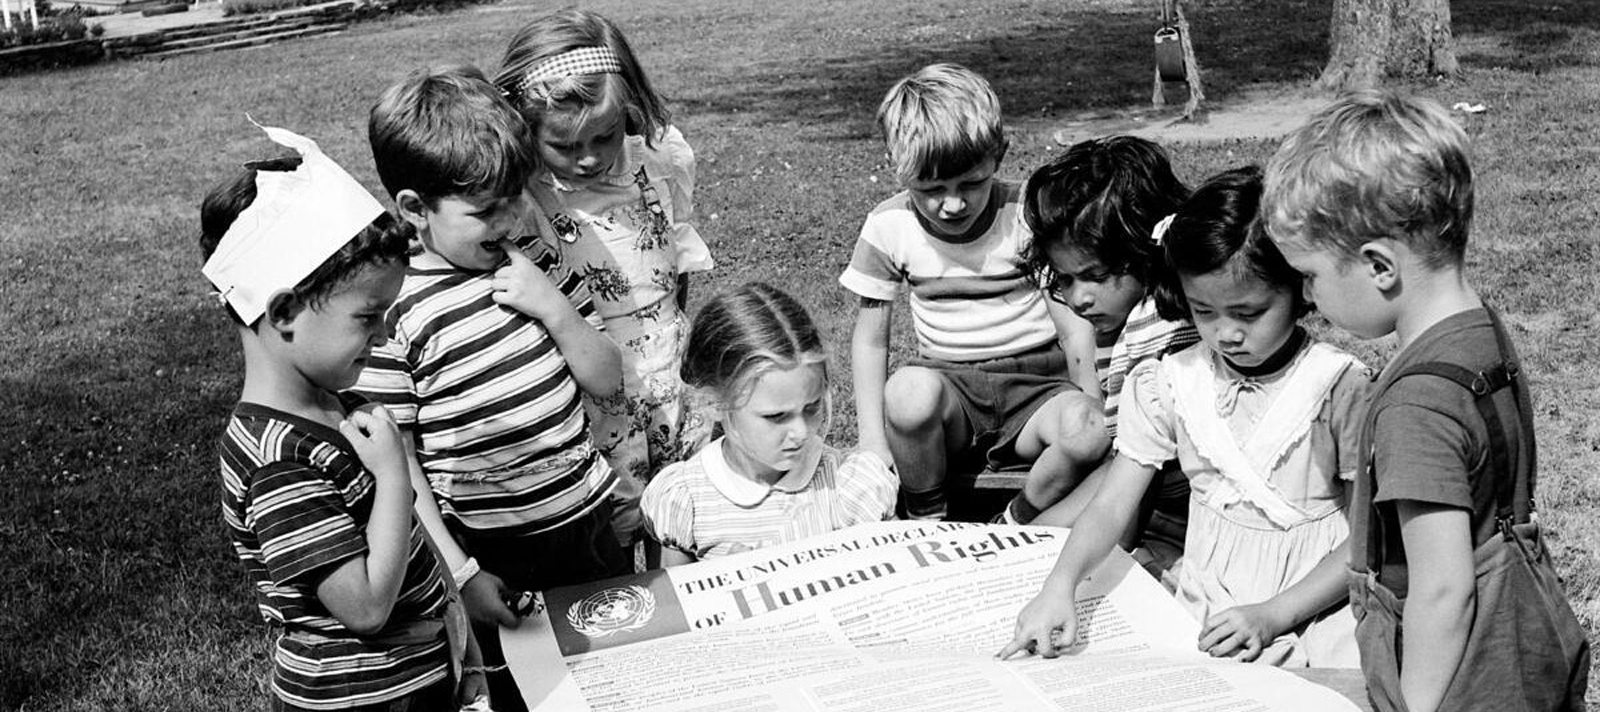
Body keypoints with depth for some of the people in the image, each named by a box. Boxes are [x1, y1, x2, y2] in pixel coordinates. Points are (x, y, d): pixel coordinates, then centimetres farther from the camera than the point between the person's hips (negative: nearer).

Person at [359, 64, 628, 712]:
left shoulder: (534, 258, 1)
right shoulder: (392, 308, -16)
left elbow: (607, 381, 5)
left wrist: (554, 308, -12)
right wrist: (460, 573, -15)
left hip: (588, 521, 5)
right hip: (493, 557, -5)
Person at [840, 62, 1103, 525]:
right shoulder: (889, 227, -4)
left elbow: (1074, 327, -3)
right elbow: (871, 337, 3)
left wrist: (1093, 413, -16)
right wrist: (873, 441, -7)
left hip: (1035, 381, 0)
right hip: (947, 382, 1)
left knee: (1085, 433, -34)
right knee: (908, 391, -36)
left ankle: (1016, 529, -3)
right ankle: (926, 521, -7)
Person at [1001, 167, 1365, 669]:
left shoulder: (1339, 386, -9)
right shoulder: (1171, 384, 0)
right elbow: (1111, 505, -4)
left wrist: (1273, 615, -15)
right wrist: (1059, 585, -22)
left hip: (1312, 605, -2)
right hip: (1202, 604, 3)